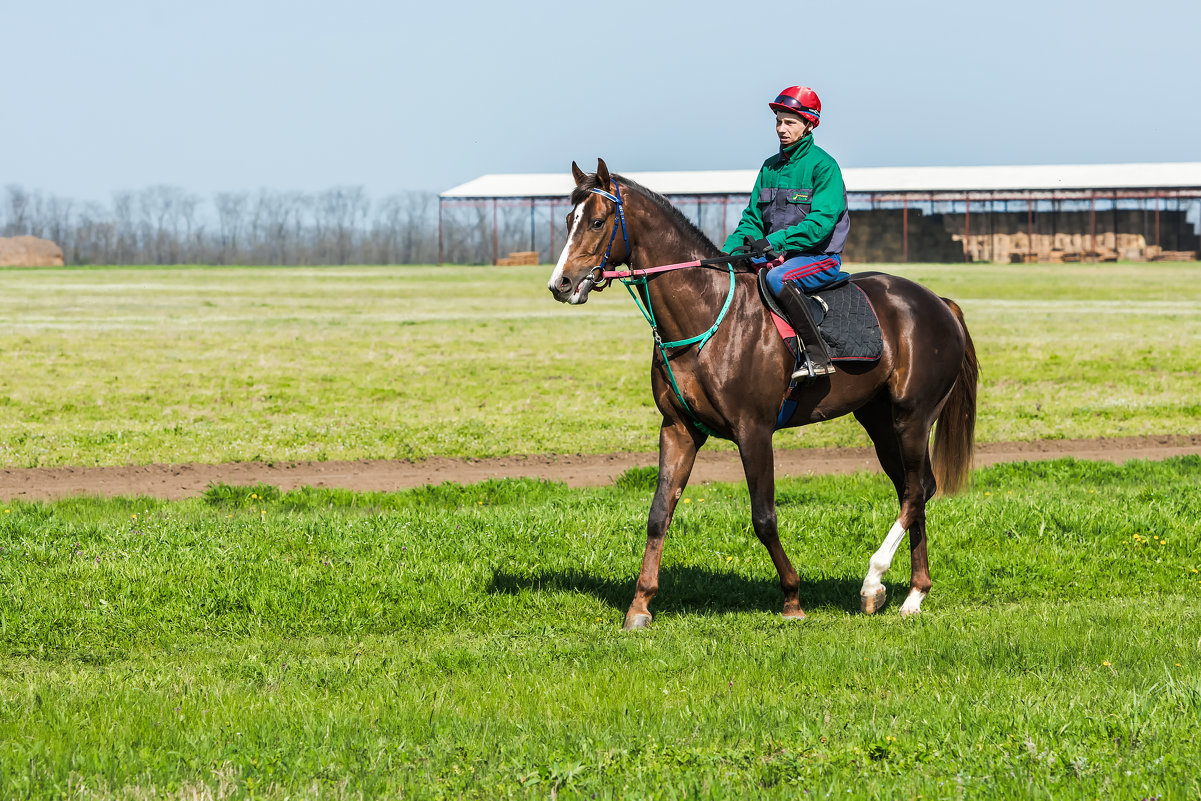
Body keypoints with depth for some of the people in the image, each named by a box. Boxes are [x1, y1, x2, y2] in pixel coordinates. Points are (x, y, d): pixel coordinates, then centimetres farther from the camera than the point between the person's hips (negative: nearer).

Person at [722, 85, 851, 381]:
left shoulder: (823, 165, -9)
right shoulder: (770, 167, 13)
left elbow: (821, 222, -19)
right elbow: (752, 219, 14)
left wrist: (775, 241, -28)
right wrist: (729, 251, -5)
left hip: (821, 257, -8)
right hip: (778, 256, 8)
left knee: (778, 278, -36)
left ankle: (818, 356, -34)